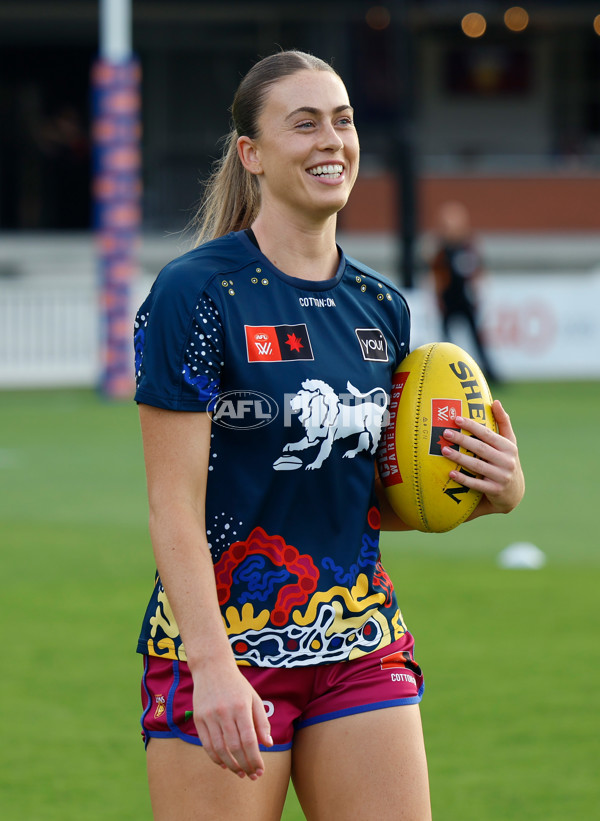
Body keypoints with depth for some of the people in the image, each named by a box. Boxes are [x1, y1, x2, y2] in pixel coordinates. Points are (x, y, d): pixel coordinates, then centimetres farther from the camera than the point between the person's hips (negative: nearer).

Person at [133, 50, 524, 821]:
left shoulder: (382, 307, 10)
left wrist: (490, 490, 0)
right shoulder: (197, 293, -9)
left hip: (361, 654, 6)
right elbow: (174, 506, -13)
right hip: (224, 647, -5)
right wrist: (213, 666, -22)